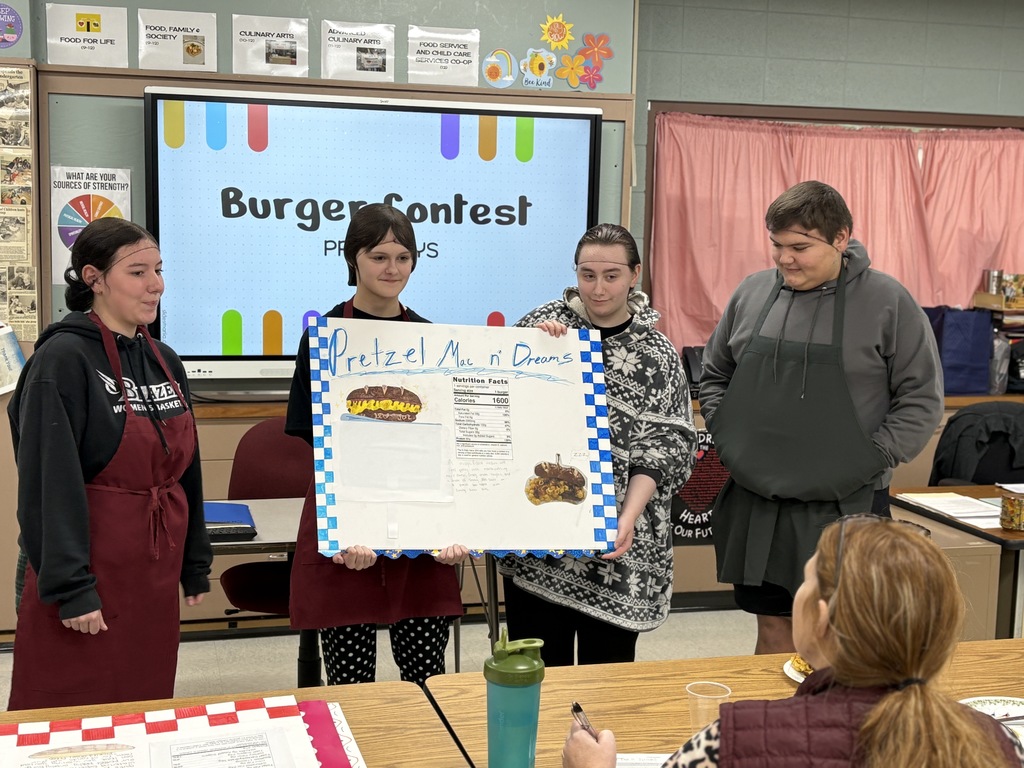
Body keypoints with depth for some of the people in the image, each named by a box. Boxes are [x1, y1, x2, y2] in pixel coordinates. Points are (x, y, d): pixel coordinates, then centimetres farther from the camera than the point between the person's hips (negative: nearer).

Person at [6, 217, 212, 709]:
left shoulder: (165, 361, 9)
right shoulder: (64, 359, -13)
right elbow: (51, 483, -17)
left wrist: (195, 567, 15)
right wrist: (70, 587, -19)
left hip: (155, 577, 7)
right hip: (90, 578, -6)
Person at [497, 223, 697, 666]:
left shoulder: (657, 354, 2)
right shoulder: (546, 322, 4)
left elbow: (664, 445, -2)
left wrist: (629, 517, -15)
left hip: (616, 545, 0)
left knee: (607, 665, 9)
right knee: (537, 666, 7)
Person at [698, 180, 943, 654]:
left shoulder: (888, 303, -5)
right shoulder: (752, 293, 6)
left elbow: (922, 400, -3)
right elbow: (714, 376, 18)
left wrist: (870, 460, -11)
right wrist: (725, 438, 4)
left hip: (844, 507, -3)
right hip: (756, 503, 4)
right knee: (773, 626, 14)